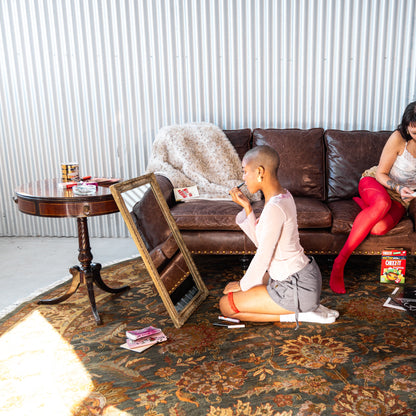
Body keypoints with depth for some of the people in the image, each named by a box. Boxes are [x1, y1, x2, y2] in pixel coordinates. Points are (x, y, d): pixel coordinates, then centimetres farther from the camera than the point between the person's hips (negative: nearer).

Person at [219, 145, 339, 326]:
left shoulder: (275, 208, -25)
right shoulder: (283, 195, 4)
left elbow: (263, 256, -19)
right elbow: (260, 241, 7)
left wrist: (244, 284, -4)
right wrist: (246, 207, -1)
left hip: (298, 288, -10)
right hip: (304, 274, 10)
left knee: (226, 306, -2)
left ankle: (295, 314, -2)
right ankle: (306, 307, 14)